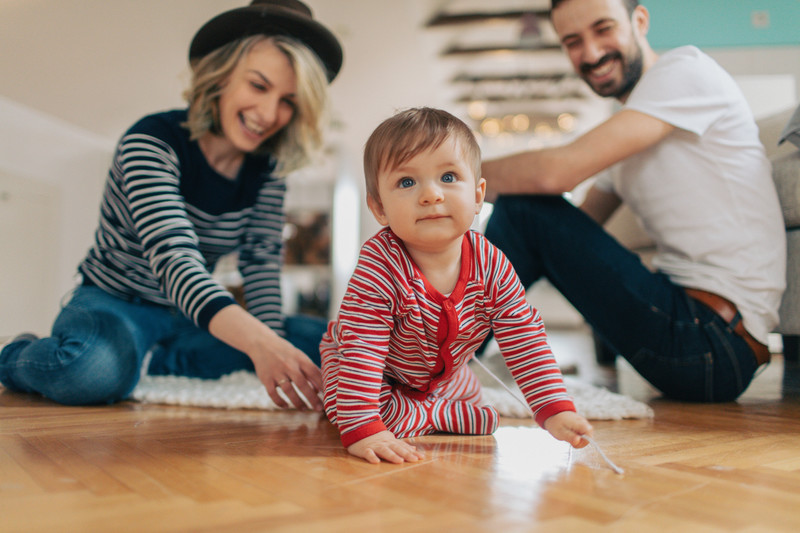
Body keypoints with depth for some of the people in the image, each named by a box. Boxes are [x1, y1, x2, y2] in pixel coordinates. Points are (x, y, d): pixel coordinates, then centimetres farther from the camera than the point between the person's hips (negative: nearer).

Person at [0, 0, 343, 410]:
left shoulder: (267, 168, -5)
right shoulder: (154, 141, -21)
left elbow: (261, 261, -8)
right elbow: (173, 257, -36)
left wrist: (274, 356, -23)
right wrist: (258, 341, -52)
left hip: (194, 319, 5)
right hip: (114, 306, -4)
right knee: (98, 367, -38)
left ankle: (161, 362, -5)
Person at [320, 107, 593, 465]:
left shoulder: (492, 265, -25)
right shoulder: (380, 266, -39)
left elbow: (526, 340, -20)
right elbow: (362, 350, -39)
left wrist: (556, 410, -26)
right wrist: (362, 429, -44)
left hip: (444, 376, 5)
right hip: (382, 378, -4)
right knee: (387, 415, -28)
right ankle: (441, 417, -1)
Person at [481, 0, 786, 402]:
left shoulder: (684, 69, -8)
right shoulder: (631, 125, 18)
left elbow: (556, 172, -20)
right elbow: (576, 228, 17)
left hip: (711, 344, -9)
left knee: (522, 209, -15)